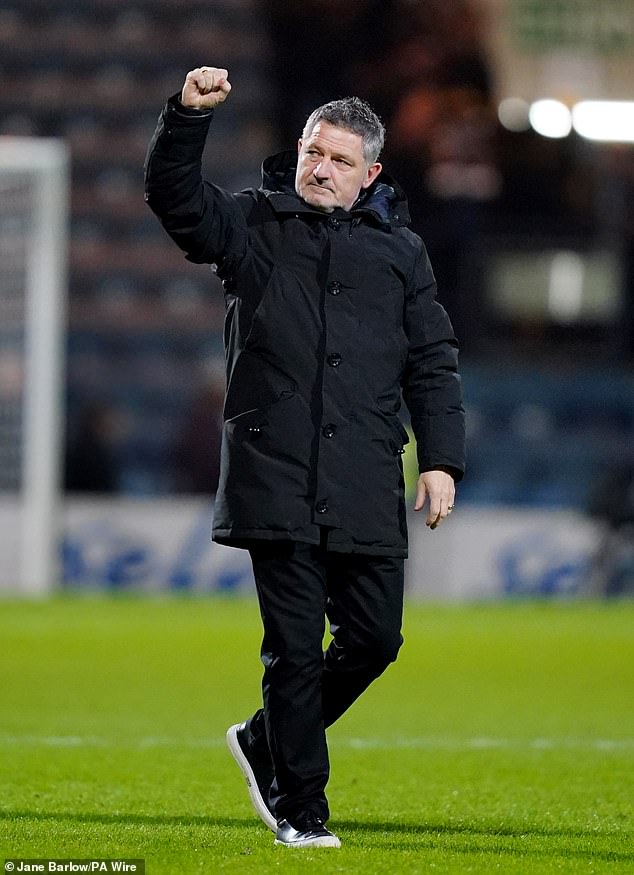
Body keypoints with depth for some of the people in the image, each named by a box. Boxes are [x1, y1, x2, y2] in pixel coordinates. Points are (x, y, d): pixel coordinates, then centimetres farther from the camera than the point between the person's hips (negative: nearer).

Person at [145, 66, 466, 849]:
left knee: (375, 637, 2)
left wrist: (441, 460, 4)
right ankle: (299, 808, 6)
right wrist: (188, 117, -25)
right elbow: (175, 198, -8)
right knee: (295, 648, -3)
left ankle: (268, 741, 25)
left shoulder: (399, 252, 14)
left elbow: (433, 365, 14)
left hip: (366, 489, 3)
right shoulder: (254, 224, 9)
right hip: (276, 482, -3)